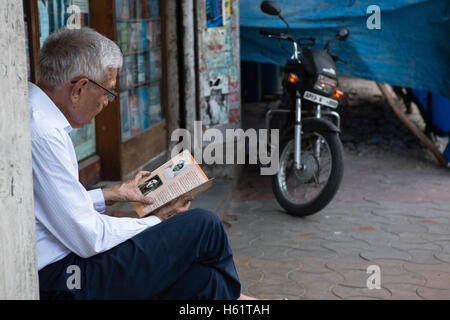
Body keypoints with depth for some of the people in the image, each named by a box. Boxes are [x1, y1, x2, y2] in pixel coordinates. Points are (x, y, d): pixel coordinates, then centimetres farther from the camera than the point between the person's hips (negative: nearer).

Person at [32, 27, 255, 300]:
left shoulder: (32, 111, 7)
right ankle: (231, 294, 25)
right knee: (204, 225, -3)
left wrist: (109, 195, 16)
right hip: (64, 281, -10)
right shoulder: (45, 135, -25)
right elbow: (89, 239, -22)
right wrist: (158, 221, -7)